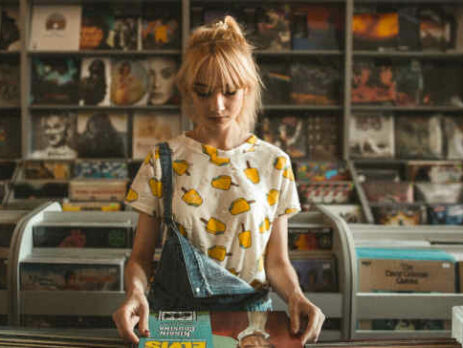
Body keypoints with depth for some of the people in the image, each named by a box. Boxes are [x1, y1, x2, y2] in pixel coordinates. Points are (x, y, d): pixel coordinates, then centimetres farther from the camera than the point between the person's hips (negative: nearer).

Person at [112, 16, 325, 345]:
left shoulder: (274, 164, 4)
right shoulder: (163, 160, 1)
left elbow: (277, 261, 8)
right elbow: (141, 255, 4)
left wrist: (295, 296, -12)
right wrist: (135, 292, -17)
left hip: (249, 311, 1)